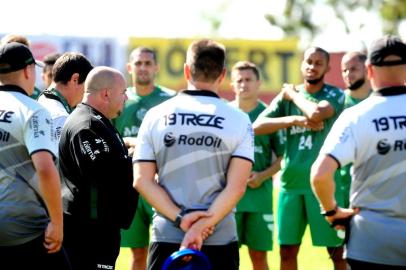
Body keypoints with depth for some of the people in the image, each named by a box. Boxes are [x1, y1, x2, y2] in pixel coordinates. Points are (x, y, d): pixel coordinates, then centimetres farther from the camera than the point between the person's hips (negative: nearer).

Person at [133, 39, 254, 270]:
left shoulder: (155, 116, 3)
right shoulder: (239, 121, -1)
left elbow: (142, 180, -3)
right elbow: (236, 187, -10)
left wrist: (180, 218, -9)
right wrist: (203, 225, -13)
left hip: (166, 237, 1)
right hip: (220, 240, -1)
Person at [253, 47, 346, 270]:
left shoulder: (335, 95, -1)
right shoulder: (286, 96, 10)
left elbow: (317, 113, -23)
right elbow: (258, 126, -2)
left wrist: (294, 94, -5)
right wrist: (295, 120, -14)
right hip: (291, 182, 4)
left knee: (336, 250, -1)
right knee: (288, 251, 9)